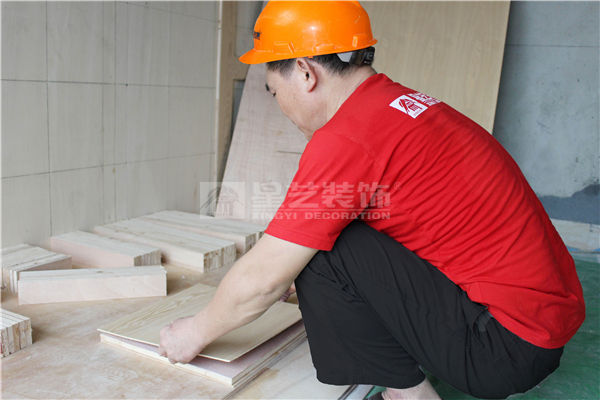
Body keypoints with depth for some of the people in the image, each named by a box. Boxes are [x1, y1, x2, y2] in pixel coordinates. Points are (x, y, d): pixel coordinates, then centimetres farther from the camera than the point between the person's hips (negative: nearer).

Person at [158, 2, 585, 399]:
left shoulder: (346, 138, -21)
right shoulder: (402, 103, 8)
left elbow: (262, 278, -14)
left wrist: (196, 332, 4)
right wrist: (296, 283, 29)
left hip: (507, 346, -9)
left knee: (321, 249, -14)